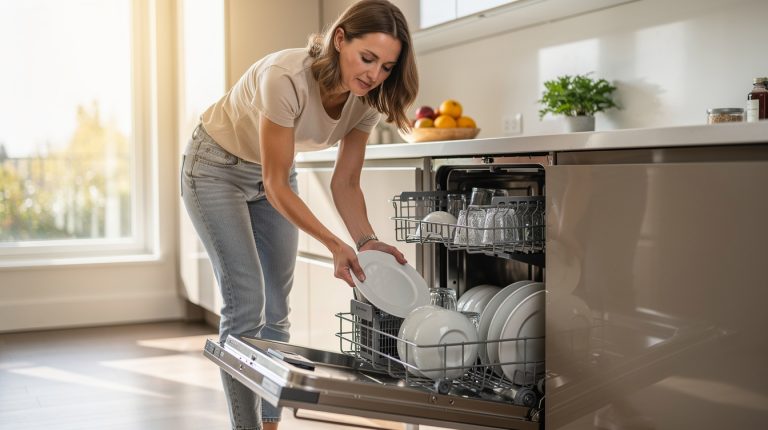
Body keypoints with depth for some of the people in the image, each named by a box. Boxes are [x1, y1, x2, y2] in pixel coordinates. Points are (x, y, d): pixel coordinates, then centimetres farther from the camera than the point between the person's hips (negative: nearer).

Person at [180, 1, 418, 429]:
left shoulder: (367, 99, -18)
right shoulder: (286, 77, -37)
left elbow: (346, 182, -10)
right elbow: (275, 184, -32)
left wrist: (366, 241, -26)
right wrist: (335, 244, -39)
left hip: (275, 174, 6)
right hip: (216, 168, -6)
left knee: (276, 309, 5)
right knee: (246, 305, -12)